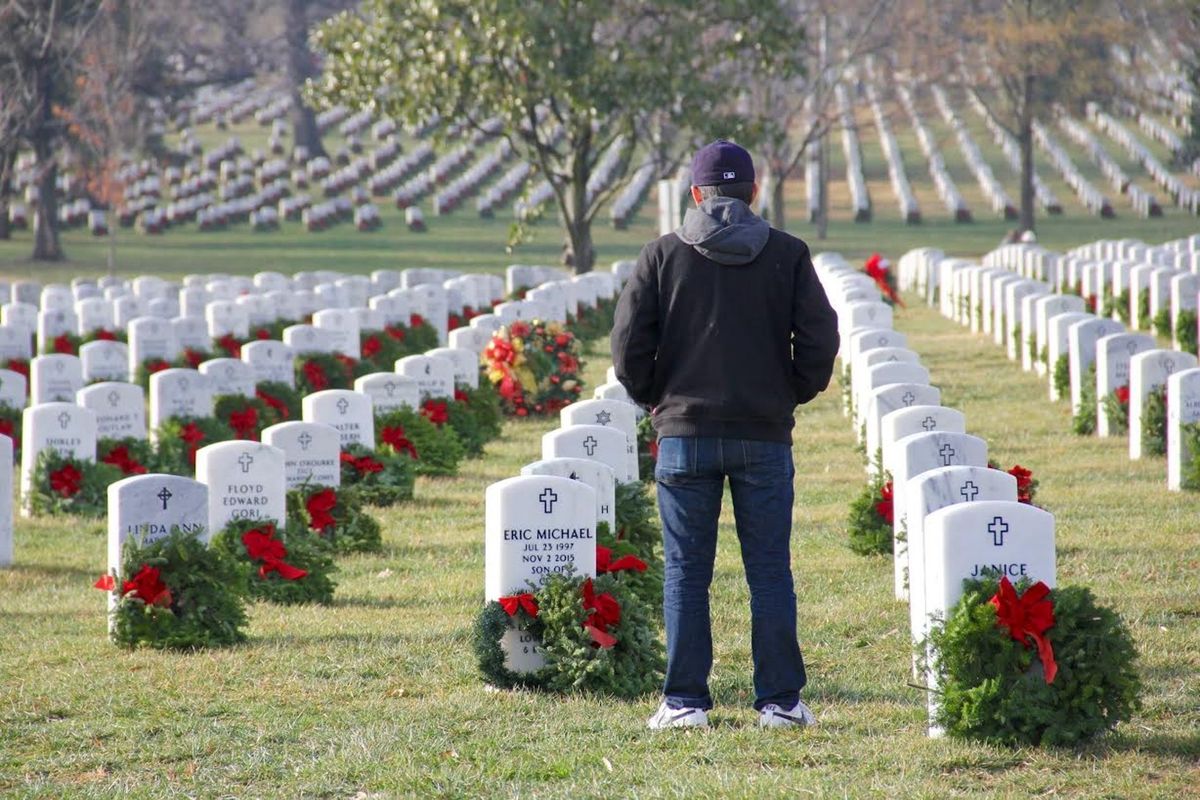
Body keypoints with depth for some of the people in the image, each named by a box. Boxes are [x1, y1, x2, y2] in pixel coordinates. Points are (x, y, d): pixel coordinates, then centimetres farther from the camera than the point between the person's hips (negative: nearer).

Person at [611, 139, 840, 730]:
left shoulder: (663, 255, 0)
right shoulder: (788, 255, 1)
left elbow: (628, 344, -2)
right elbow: (820, 338, -2)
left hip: (684, 435, 0)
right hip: (765, 436, 0)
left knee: (685, 573, 5)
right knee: (770, 572, 6)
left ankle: (684, 702, 5)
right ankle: (779, 701, 7)